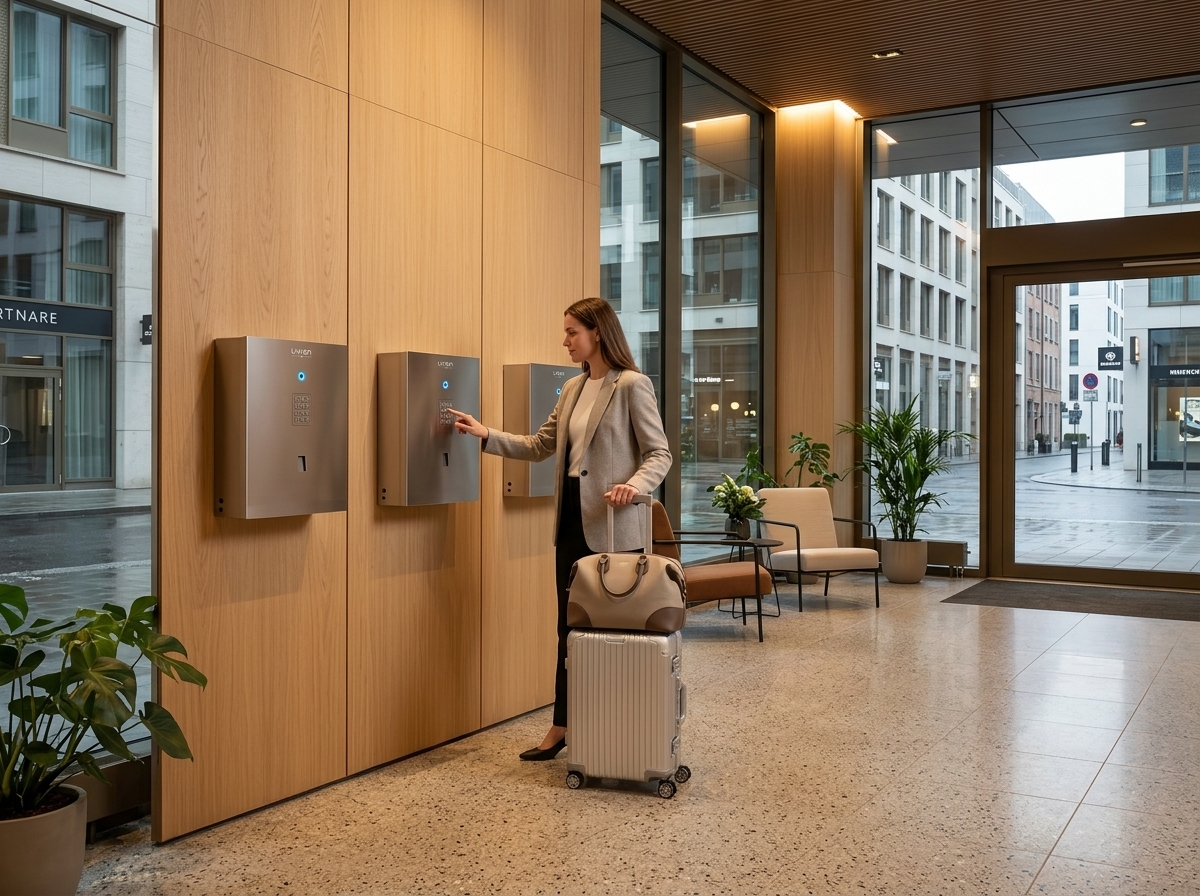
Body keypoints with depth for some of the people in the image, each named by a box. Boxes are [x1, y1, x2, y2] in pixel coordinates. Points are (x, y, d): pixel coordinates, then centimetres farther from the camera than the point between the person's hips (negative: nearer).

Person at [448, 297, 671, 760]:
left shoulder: (632, 385, -9)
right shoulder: (573, 389, 13)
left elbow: (659, 453, -10)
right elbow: (540, 446, 16)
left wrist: (635, 484, -28)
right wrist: (486, 435, 8)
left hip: (611, 524, -7)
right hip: (571, 519, 7)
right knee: (570, 625, 12)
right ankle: (561, 728, 22)